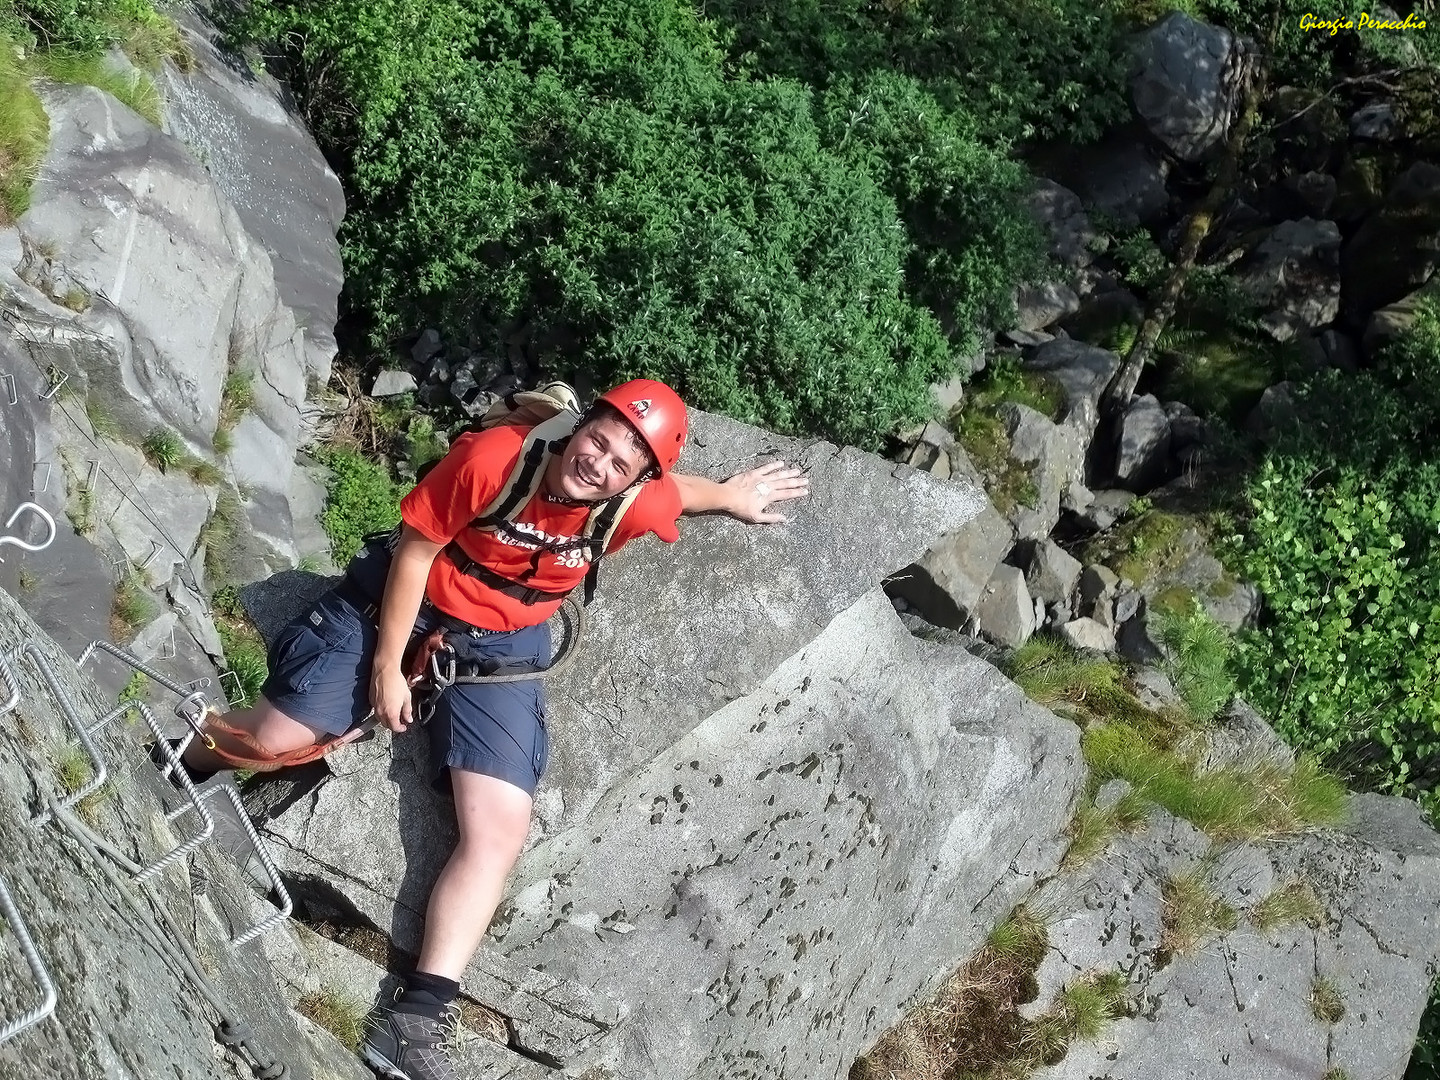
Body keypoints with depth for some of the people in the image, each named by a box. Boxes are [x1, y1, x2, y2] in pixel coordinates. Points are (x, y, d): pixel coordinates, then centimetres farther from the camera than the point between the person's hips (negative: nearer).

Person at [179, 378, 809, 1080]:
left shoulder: (636, 504, -16)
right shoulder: (491, 457, -25)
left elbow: (675, 491, 11)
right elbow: (416, 550, -15)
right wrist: (387, 664, -13)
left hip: (502, 647, 2)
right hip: (404, 607, -2)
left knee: (500, 833, -14)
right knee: (274, 739, -9)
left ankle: (415, 1020, -11)